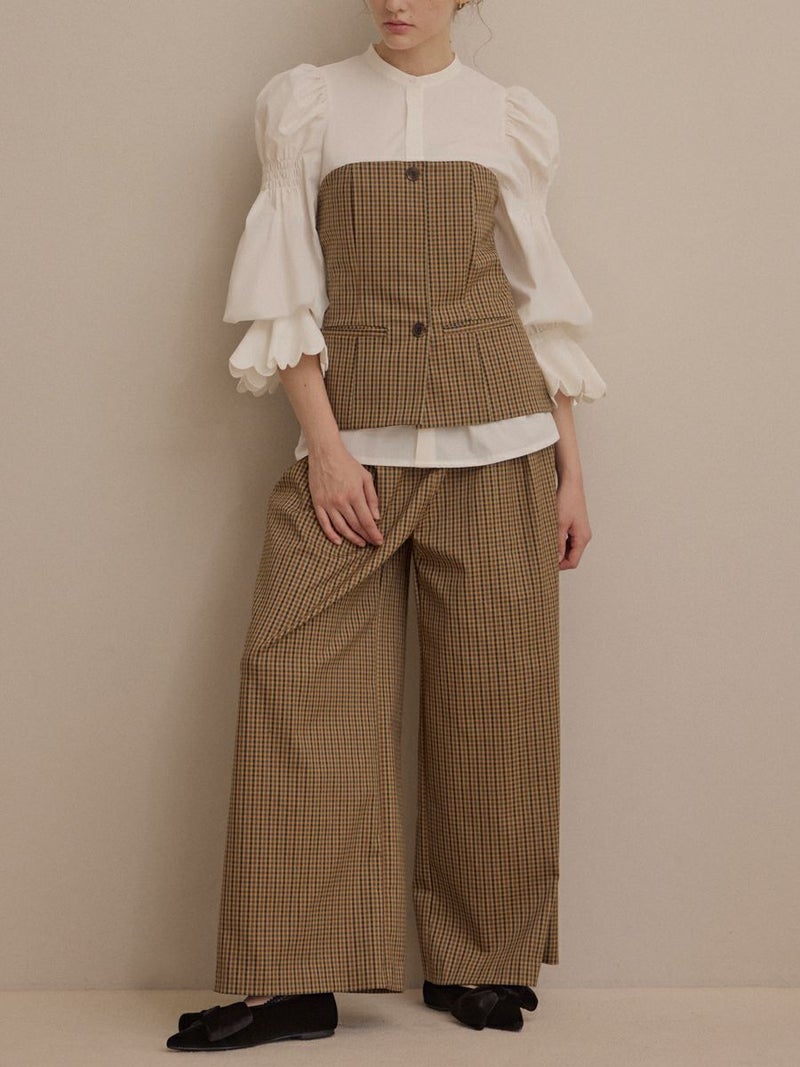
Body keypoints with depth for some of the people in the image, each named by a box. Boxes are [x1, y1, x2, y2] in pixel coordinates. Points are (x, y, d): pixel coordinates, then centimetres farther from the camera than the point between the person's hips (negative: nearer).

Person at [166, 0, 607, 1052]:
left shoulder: (511, 119, 11)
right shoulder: (307, 104, 9)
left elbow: (541, 302, 12)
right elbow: (285, 291, 3)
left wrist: (571, 470, 7)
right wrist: (323, 442, -8)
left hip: (498, 436, 1)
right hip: (354, 428, -1)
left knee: (495, 692, 0)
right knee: (299, 675, -10)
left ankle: (484, 966, 13)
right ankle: (296, 982, -4)